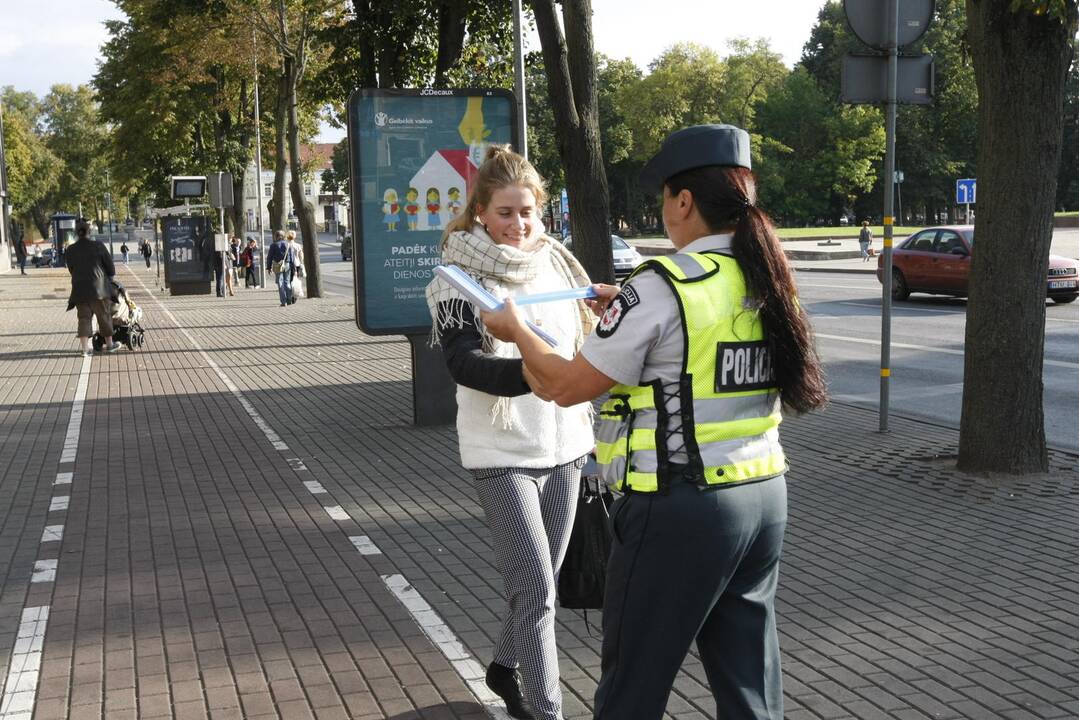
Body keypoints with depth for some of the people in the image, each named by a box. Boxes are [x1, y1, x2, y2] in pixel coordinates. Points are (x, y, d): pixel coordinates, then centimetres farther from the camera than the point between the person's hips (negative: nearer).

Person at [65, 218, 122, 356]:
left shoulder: (70, 250, 1)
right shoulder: (98, 246, -8)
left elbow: (71, 270, 10)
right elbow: (111, 267, -2)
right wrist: (109, 276, 17)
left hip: (79, 290, 2)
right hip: (99, 288, -2)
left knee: (84, 318, 7)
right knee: (104, 316, 11)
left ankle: (85, 348, 2)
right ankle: (109, 344, 22)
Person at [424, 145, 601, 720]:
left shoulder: (556, 262, 6)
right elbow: (464, 364, -23)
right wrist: (531, 372, -39)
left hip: (563, 446, 6)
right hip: (503, 453, -6)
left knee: (542, 580, 16)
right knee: (535, 588, -7)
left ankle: (505, 666, 39)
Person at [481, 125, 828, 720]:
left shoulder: (662, 288, -17)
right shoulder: (769, 281, 5)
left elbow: (564, 386, -12)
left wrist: (517, 330, 6)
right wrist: (625, 309, 28)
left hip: (680, 511, -7)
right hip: (764, 498, 7)